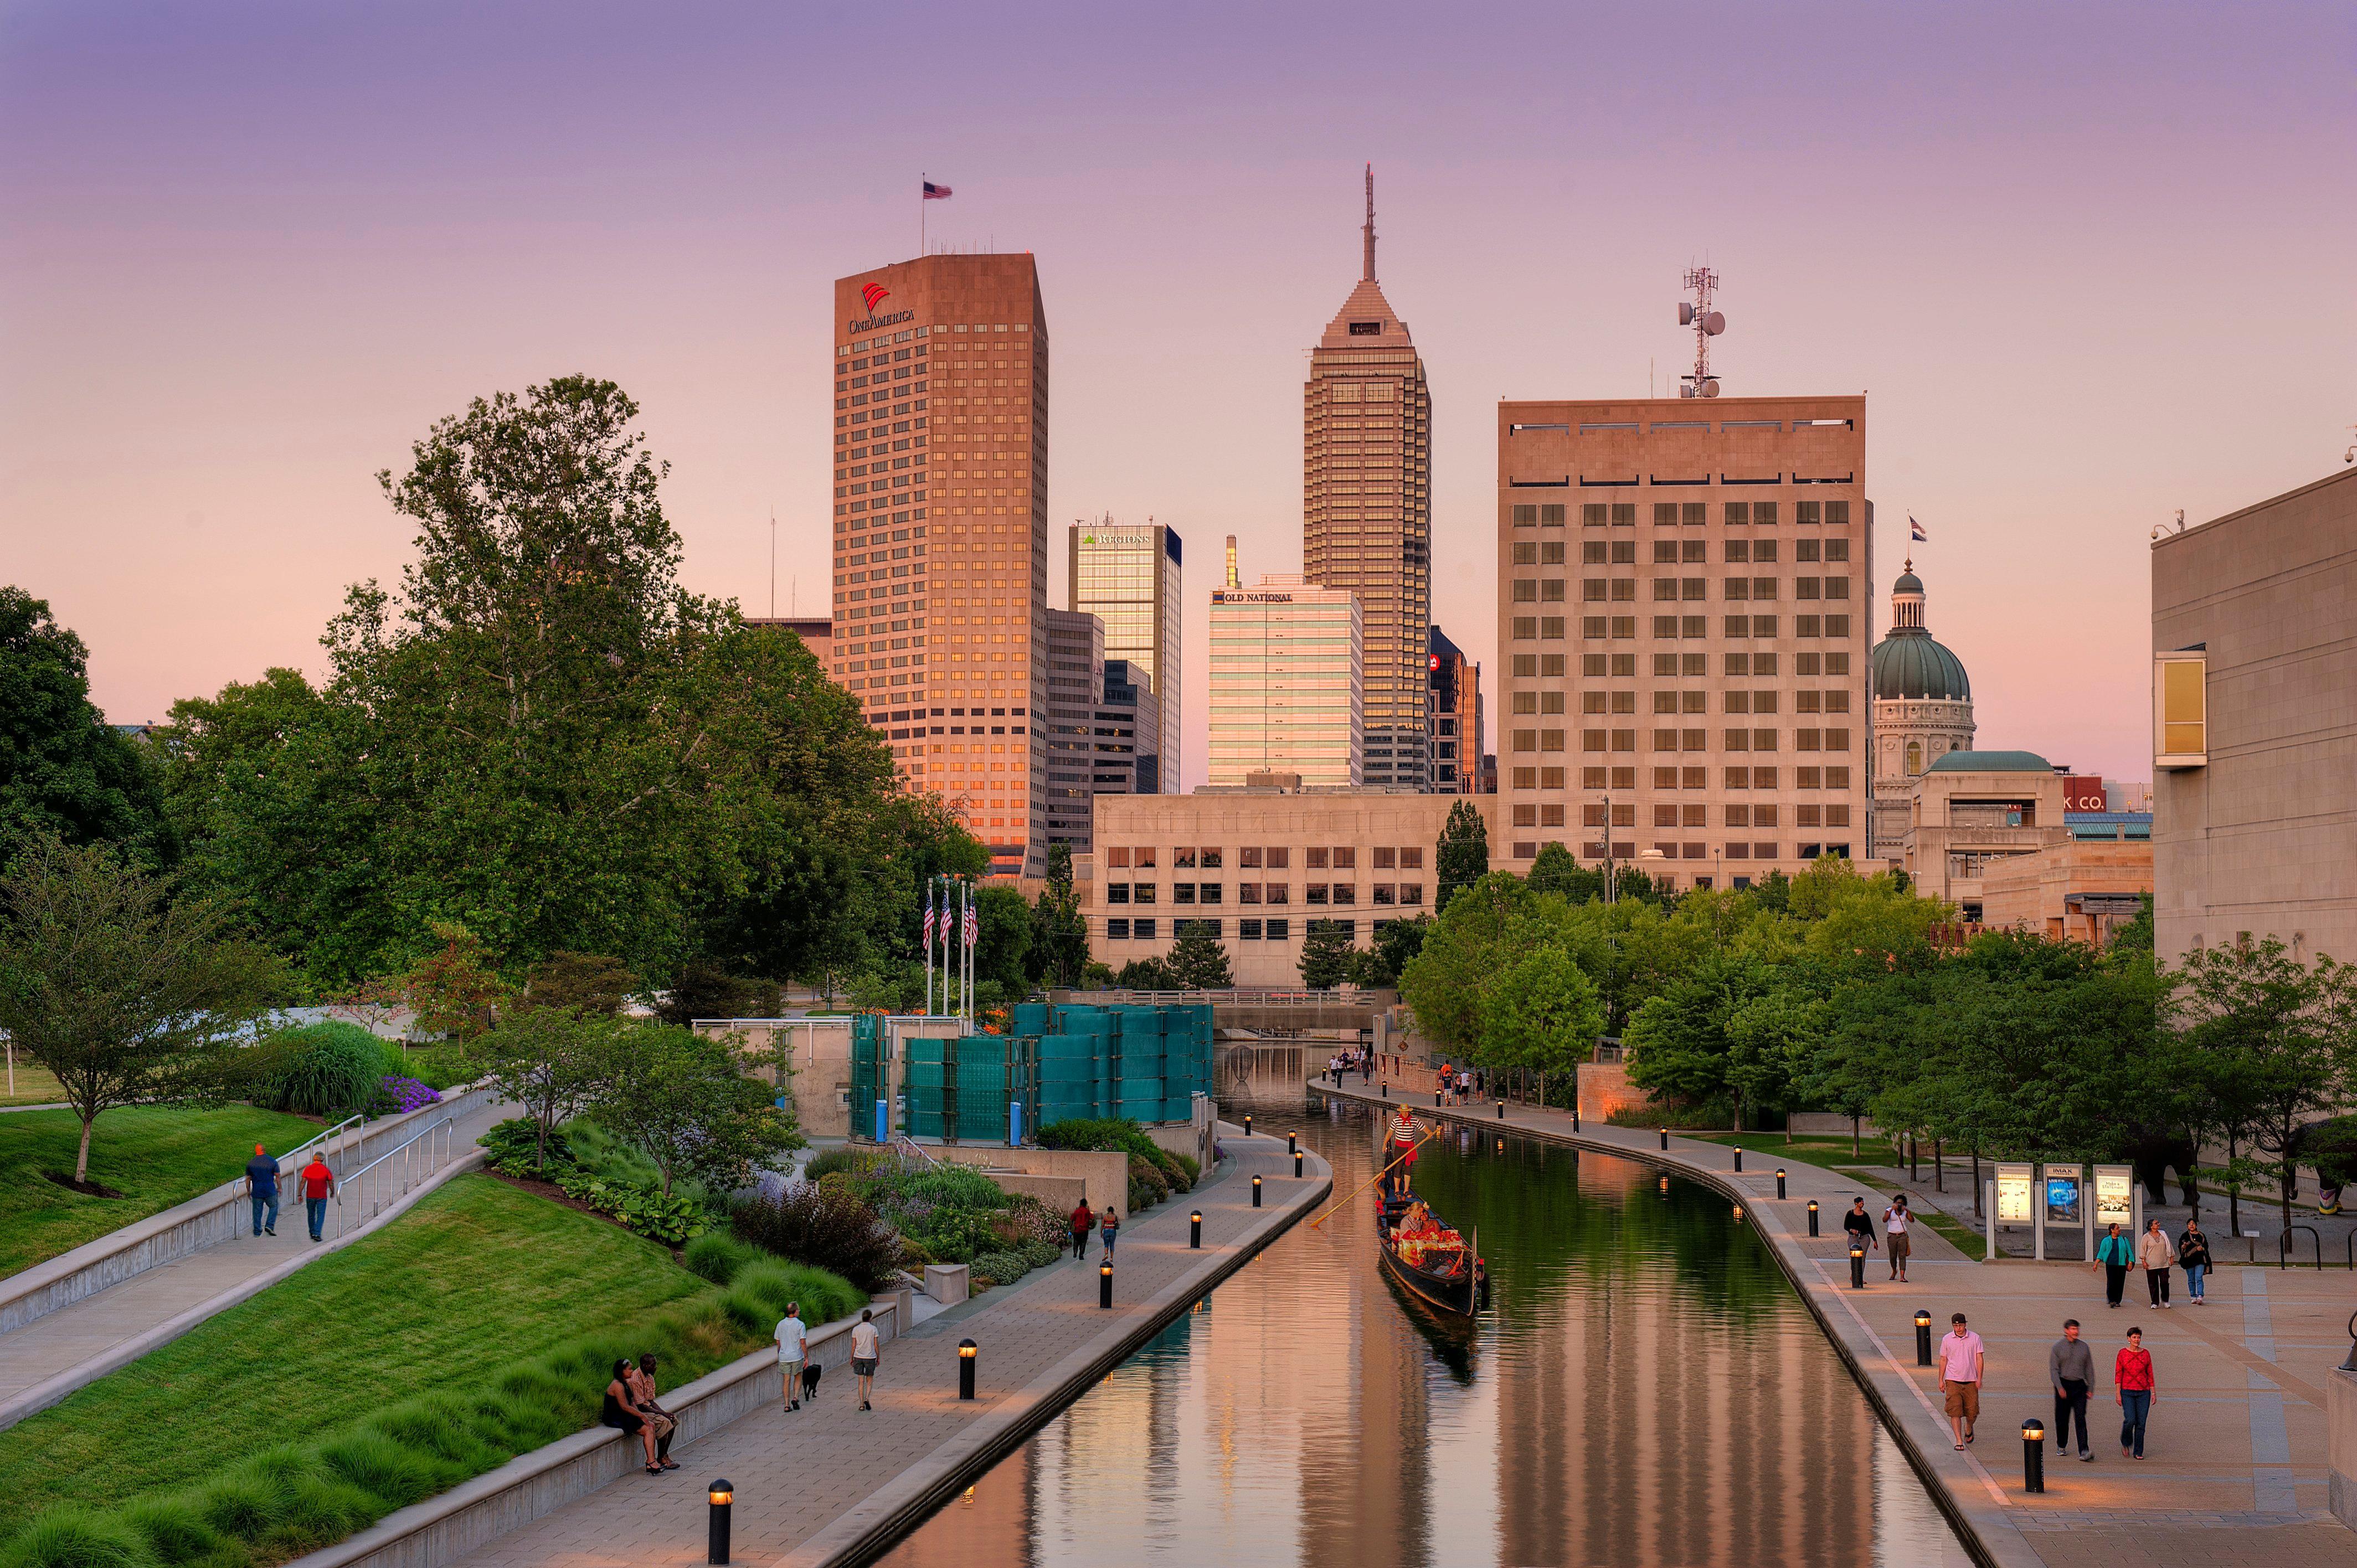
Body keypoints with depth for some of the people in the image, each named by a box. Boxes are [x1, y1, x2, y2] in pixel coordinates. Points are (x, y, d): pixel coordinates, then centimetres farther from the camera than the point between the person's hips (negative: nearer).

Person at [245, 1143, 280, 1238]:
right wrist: (279, 1188, 10)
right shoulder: (272, 1161, -4)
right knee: (273, 1207, 15)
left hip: (257, 1192, 1)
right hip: (270, 1191, -1)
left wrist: (248, 1191, 16)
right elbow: (278, 1176, -1)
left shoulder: (250, 1163, -1)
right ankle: (269, 1226, -2)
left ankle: (257, 1232, 11)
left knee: (257, 1211, 9)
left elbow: (248, 1179, 4)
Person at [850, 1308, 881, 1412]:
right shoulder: (873, 1329, -5)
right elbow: (876, 1345, -4)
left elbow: (854, 1345, 1)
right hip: (870, 1357, -2)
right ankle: (866, 1398, -11)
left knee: (861, 1381, 6)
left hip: (858, 1357, 2)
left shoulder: (856, 1329, 0)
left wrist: (851, 1358, 10)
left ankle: (862, 1404, 4)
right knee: (869, 1380, 11)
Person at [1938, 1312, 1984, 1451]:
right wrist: (1941, 1380, 6)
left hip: (1971, 1381, 1)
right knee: (1955, 1411, -11)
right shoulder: (1947, 1340, 2)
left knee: (1972, 1411, 6)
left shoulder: (1975, 1338, 1)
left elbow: (1979, 1359, 2)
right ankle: (1959, 1441, -10)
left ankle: (1968, 1428, 39)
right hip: (1953, 1381, -1)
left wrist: (1979, 1379, -7)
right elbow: (1943, 1360, 9)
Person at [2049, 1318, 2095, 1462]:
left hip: (2079, 1385, 1)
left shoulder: (2083, 1346, 7)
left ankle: (2084, 1452, -17)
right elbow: (2053, 1369, -6)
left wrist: (2090, 1388, 9)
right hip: (2063, 1384, -1)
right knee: (2062, 1418, 7)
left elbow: (2089, 1369, 12)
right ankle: (2061, 1446, 29)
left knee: (2081, 1418, -10)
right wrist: (2060, 1388, -16)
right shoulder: (2058, 1347, -1)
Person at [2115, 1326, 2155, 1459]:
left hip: (2143, 1393, 2)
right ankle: (2126, 1444, 12)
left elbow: (2150, 1374, 9)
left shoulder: (2146, 1354, 5)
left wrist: (2153, 1393, 5)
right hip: (2127, 1392, -2)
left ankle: (2138, 1452, 10)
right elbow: (2118, 1374, -2)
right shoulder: (2123, 1354, -1)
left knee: (2141, 1423, -1)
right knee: (2130, 1420, -16)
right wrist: (2118, 1394, -7)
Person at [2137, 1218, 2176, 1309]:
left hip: (2164, 1264, 2)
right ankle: (2155, 1302, 9)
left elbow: (2169, 1246, 17)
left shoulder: (2163, 1234, 10)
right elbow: (2142, 1249, 2)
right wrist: (2143, 1261, -5)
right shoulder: (2146, 1237, 0)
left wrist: (2172, 1257, 12)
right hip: (2151, 1264, -2)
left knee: (2165, 1282, -5)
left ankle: (2165, 1300, 13)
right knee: (2153, 1284, 0)